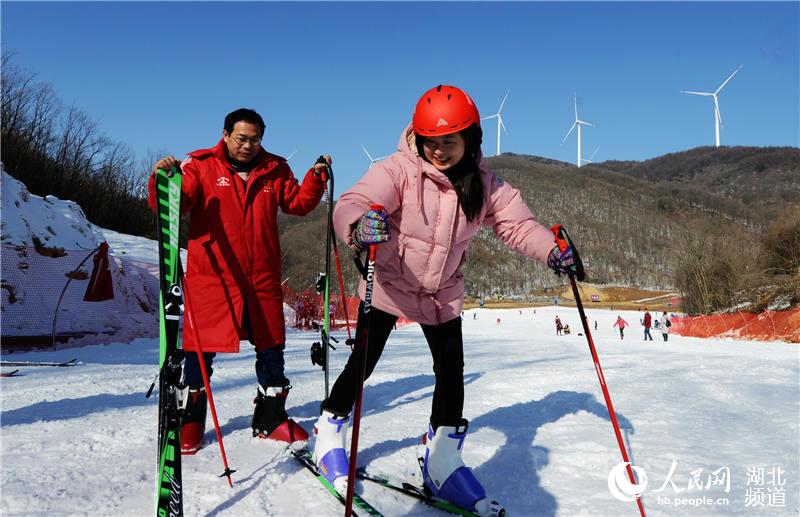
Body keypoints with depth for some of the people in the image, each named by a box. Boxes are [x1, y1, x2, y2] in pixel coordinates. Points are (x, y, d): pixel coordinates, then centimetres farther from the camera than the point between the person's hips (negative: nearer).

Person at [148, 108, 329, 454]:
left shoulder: (274, 170, 11)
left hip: (262, 277, 4)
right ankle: (190, 420, 22)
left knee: (271, 348, 10)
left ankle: (270, 419, 26)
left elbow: (297, 203, 11)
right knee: (201, 350, 3)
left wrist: (315, 177, -2)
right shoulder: (201, 166, -1)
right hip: (211, 275, -3)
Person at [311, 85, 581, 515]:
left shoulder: (484, 185, -10)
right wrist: (360, 226, -60)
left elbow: (516, 223, -9)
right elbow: (351, 204, -36)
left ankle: (442, 462, 20)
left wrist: (551, 250, -30)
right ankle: (330, 434, 32)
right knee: (362, 363, 5)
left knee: (452, 372, 2)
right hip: (389, 285, -3)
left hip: (443, 293, 4)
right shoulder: (398, 170, -24)